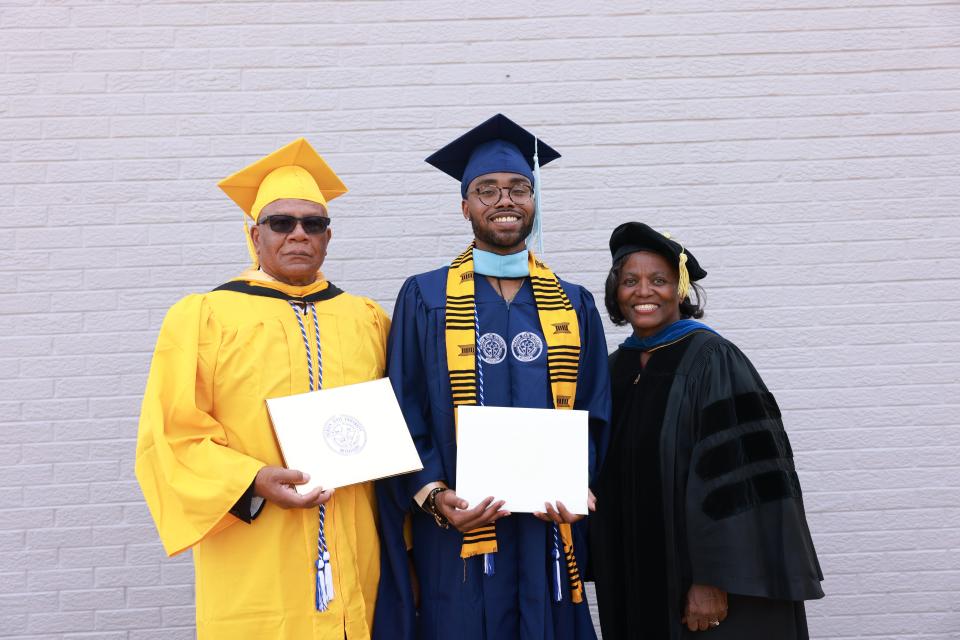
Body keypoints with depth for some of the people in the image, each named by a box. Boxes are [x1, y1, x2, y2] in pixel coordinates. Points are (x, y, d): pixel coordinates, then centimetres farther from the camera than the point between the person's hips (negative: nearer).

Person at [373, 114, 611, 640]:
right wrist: (434, 493, -15)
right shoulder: (425, 299, 1)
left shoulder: (572, 305, 9)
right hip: (456, 536, -2)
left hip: (549, 532, 3)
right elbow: (405, 415, -1)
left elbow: (594, 412, 8)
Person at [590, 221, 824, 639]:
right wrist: (608, 574, 9)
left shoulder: (710, 360, -13)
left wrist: (711, 580, -20)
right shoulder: (616, 368, 5)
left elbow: (734, 474, -18)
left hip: (702, 582, -6)